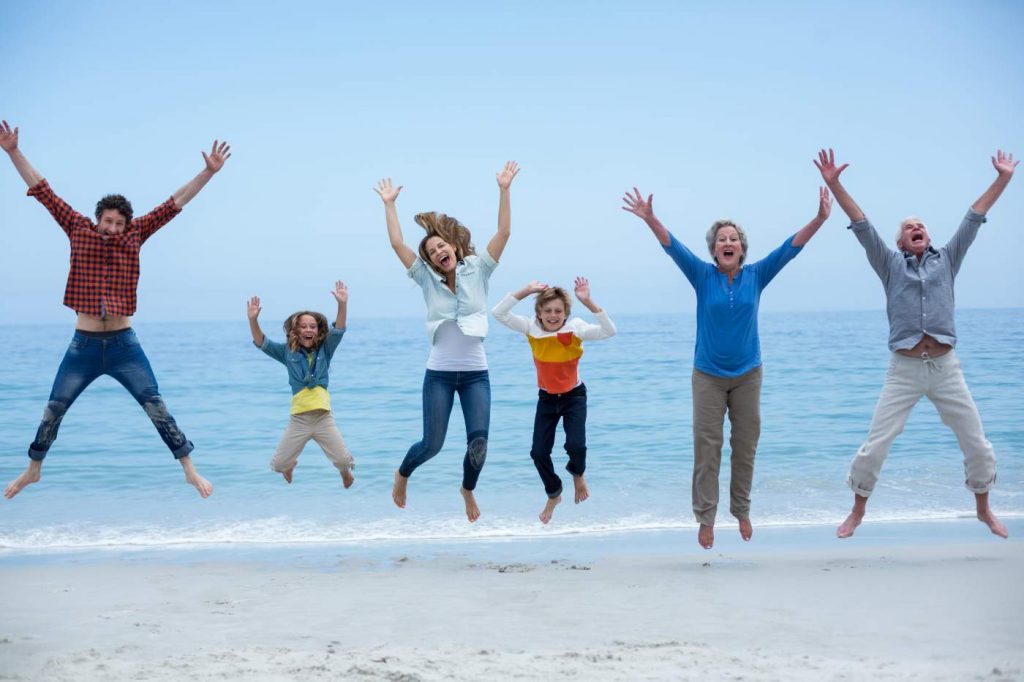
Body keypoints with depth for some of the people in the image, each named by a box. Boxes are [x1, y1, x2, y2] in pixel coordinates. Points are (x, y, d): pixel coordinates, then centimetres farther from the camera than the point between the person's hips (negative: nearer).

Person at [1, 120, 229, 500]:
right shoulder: (79, 231, 1)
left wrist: (208, 172, -4)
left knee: (156, 407, -3)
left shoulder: (135, 236, 2)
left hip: (124, 344, 0)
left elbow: (174, 204, 0)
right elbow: (44, 192, 1)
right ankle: (33, 470, 28)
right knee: (53, 410, 9)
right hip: (84, 345, 1)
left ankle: (189, 470, 2)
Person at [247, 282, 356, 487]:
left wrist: (342, 304, -24)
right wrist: (253, 320, -18)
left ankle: (347, 478, 31)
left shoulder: (324, 350, 4)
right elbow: (261, 343, -1)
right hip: (298, 419, 1)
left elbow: (338, 330, -9)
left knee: (344, 460, -6)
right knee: (278, 464, 3)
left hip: (323, 418, 0)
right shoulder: (288, 352, 5)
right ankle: (291, 465, 41)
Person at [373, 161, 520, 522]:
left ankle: (468, 489, 26)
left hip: (475, 373, 0)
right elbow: (397, 243, -3)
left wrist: (503, 189, -14)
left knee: (479, 442, -5)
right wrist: (389, 204, -4)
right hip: (439, 373, 0)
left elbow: (503, 233, -7)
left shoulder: (477, 271, 1)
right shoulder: (428, 279, 3)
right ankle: (402, 475, 34)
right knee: (432, 444, 2)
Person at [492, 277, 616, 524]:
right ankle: (553, 495, 29)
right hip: (546, 398, 2)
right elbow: (499, 313, -23)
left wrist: (588, 302, -44)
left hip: (574, 395, -2)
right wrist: (526, 291, -30)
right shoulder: (531, 328, -14)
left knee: (576, 446, -20)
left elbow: (609, 331, -34)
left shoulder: (575, 329, -20)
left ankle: (578, 474, 19)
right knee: (539, 452, -1)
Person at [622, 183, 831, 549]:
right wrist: (650, 219, -35)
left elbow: (792, 246, -9)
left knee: (745, 446, 10)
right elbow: (672, 246, -19)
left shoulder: (756, 275, -3)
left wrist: (820, 218, -21)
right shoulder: (703, 276, -7)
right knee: (707, 448, -1)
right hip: (708, 375, -2)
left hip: (747, 374, 2)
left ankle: (742, 512, 24)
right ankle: (706, 519, 6)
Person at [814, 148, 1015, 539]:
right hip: (904, 370, -2)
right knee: (875, 446, -3)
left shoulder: (946, 260, 12)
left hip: (946, 367, 2)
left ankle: (983, 509, 29)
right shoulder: (891, 265, 8)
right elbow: (861, 226, -1)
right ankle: (857, 513, 16)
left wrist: (1003, 179, 9)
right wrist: (834, 184, -9)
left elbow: (974, 218, 10)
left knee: (977, 444, 7)